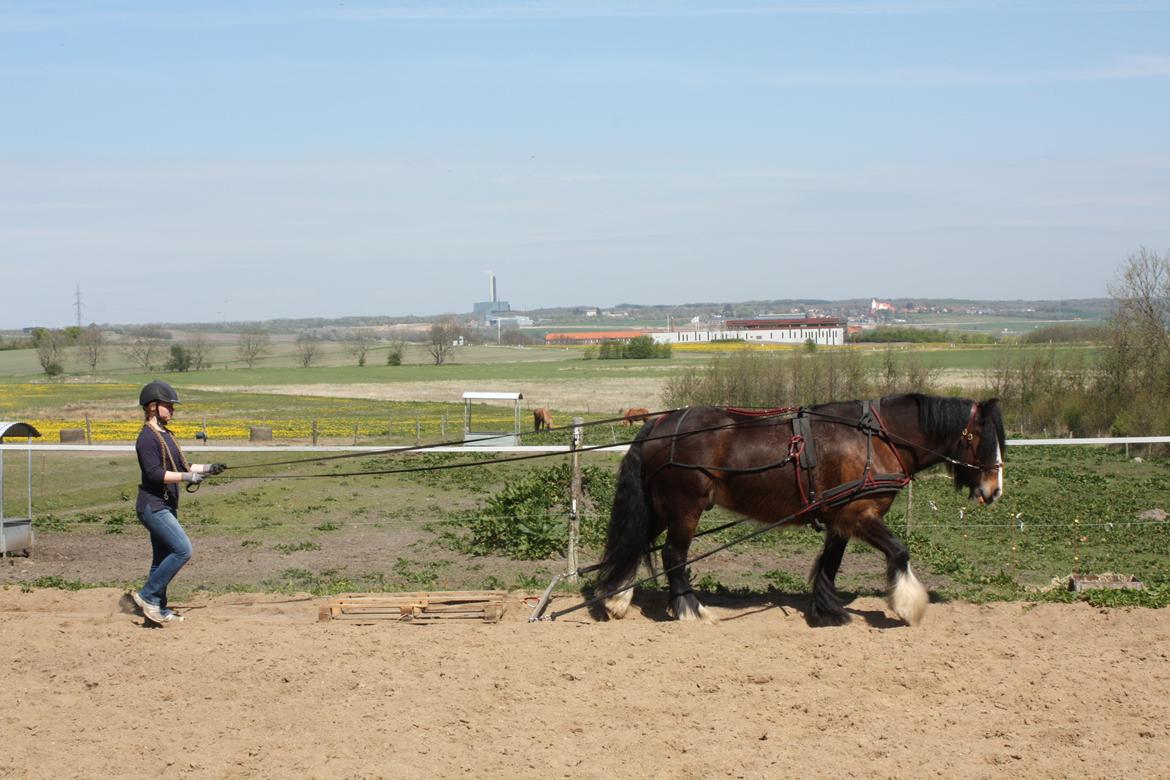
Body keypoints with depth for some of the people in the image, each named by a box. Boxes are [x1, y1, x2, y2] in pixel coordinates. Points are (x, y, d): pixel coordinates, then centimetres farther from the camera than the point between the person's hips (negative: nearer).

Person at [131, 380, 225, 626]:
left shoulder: (166, 435, 14)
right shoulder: (147, 437, -15)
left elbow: (181, 467, 18)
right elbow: (154, 473, -22)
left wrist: (207, 468, 6)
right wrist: (186, 477, -26)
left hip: (166, 506, 10)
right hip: (152, 506, -10)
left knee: (163, 558, 12)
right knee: (182, 550, -16)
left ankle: (158, 610, 20)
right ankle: (147, 596, -6)